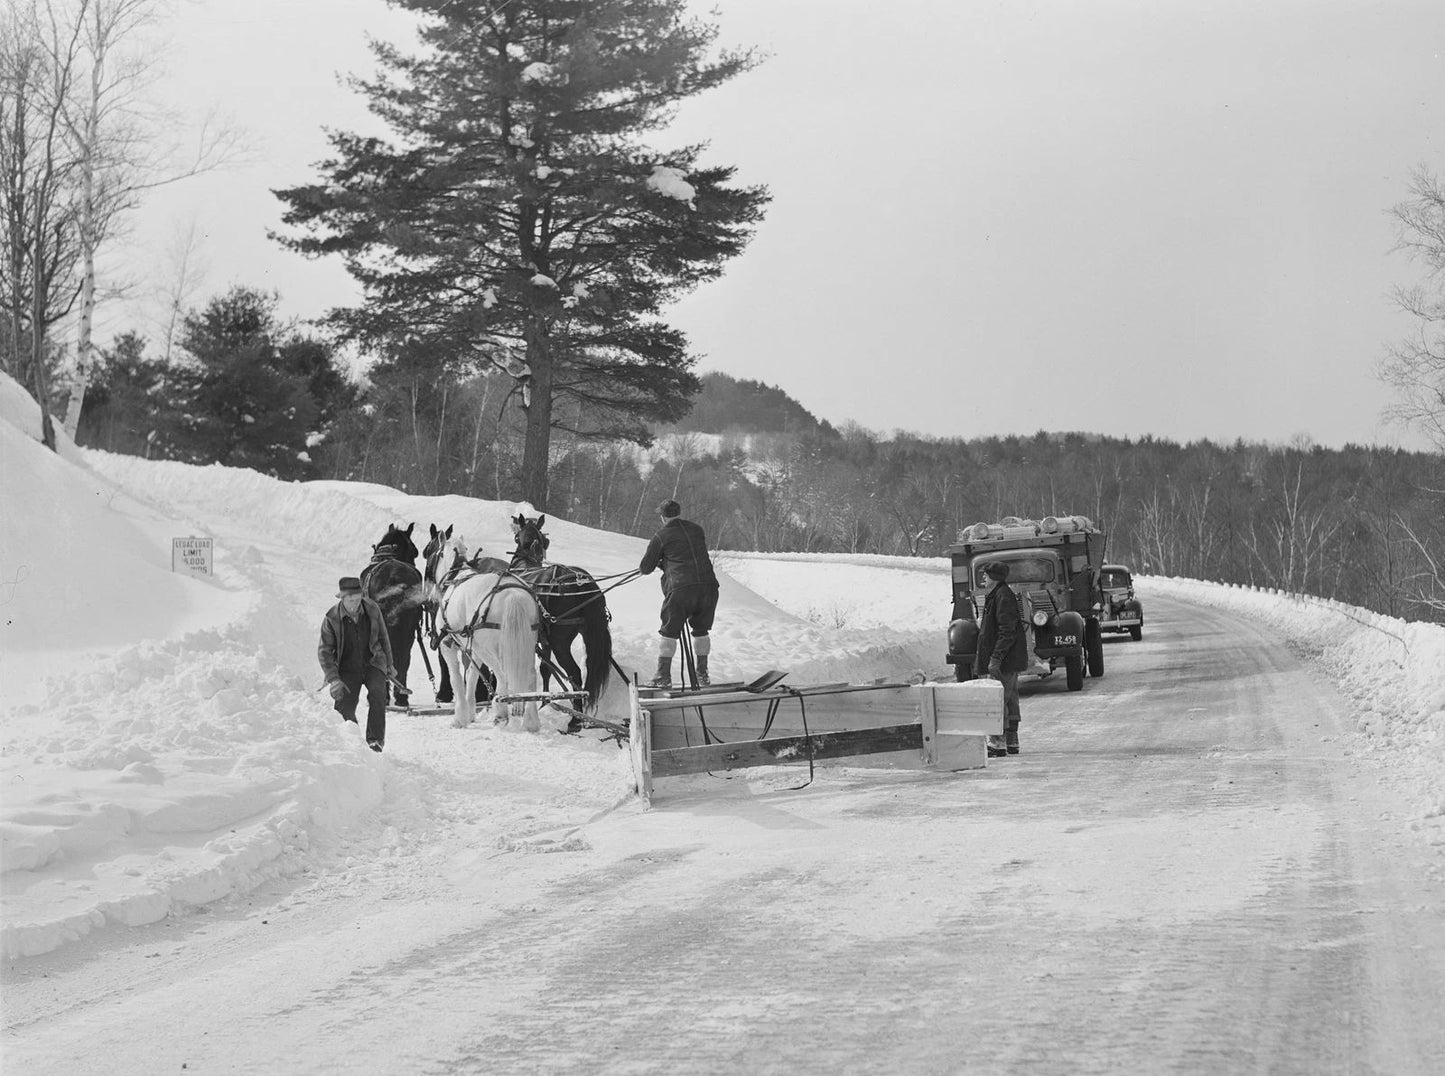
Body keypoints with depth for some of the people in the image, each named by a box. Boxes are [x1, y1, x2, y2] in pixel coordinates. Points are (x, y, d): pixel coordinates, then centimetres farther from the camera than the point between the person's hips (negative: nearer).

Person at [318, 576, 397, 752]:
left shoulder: (372, 609, -7)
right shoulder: (332, 618, -12)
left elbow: (383, 637, 10)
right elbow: (324, 651, -6)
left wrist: (389, 665, 18)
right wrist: (333, 679, -16)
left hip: (373, 662, 1)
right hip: (347, 668, -1)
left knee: (377, 692, -27)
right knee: (344, 707, -14)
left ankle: (375, 740, -21)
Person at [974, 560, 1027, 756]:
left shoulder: (1003, 597, -17)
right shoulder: (996, 595, 16)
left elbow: (1007, 631, -22)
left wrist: (996, 658, -24)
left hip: (1005, 659, -11)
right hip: (1009, 660, 11)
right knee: (1010, 699, 14)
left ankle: (997, 743, -11)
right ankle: (1012, 743, 20)